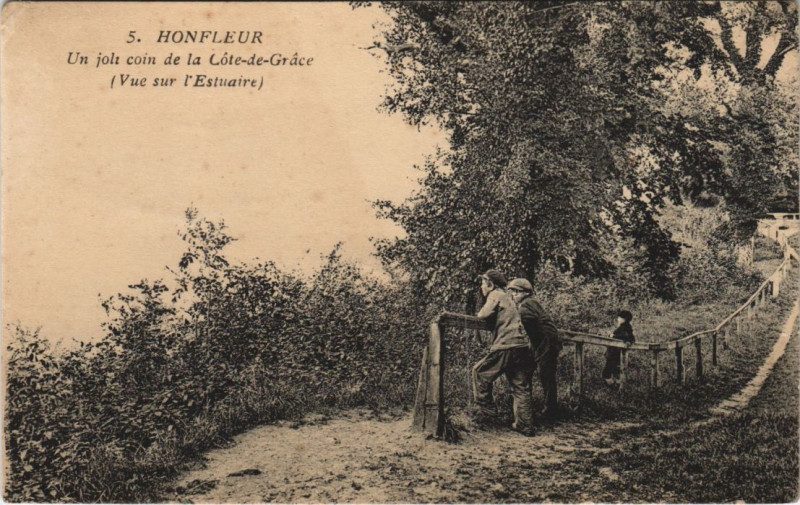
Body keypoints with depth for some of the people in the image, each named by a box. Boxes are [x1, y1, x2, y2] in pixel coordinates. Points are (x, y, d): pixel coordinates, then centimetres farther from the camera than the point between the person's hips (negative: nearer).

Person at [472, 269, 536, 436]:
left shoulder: (495, 295, 0)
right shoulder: (508, 297, 26)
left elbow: (483, 315, -11)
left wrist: (480, 313, 10)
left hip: (506, 347, -8)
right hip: (523, 347, 8)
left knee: (480, 372, 8)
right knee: (521, 387, 8)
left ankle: (485, 409, 9)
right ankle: (525, 426, 10)